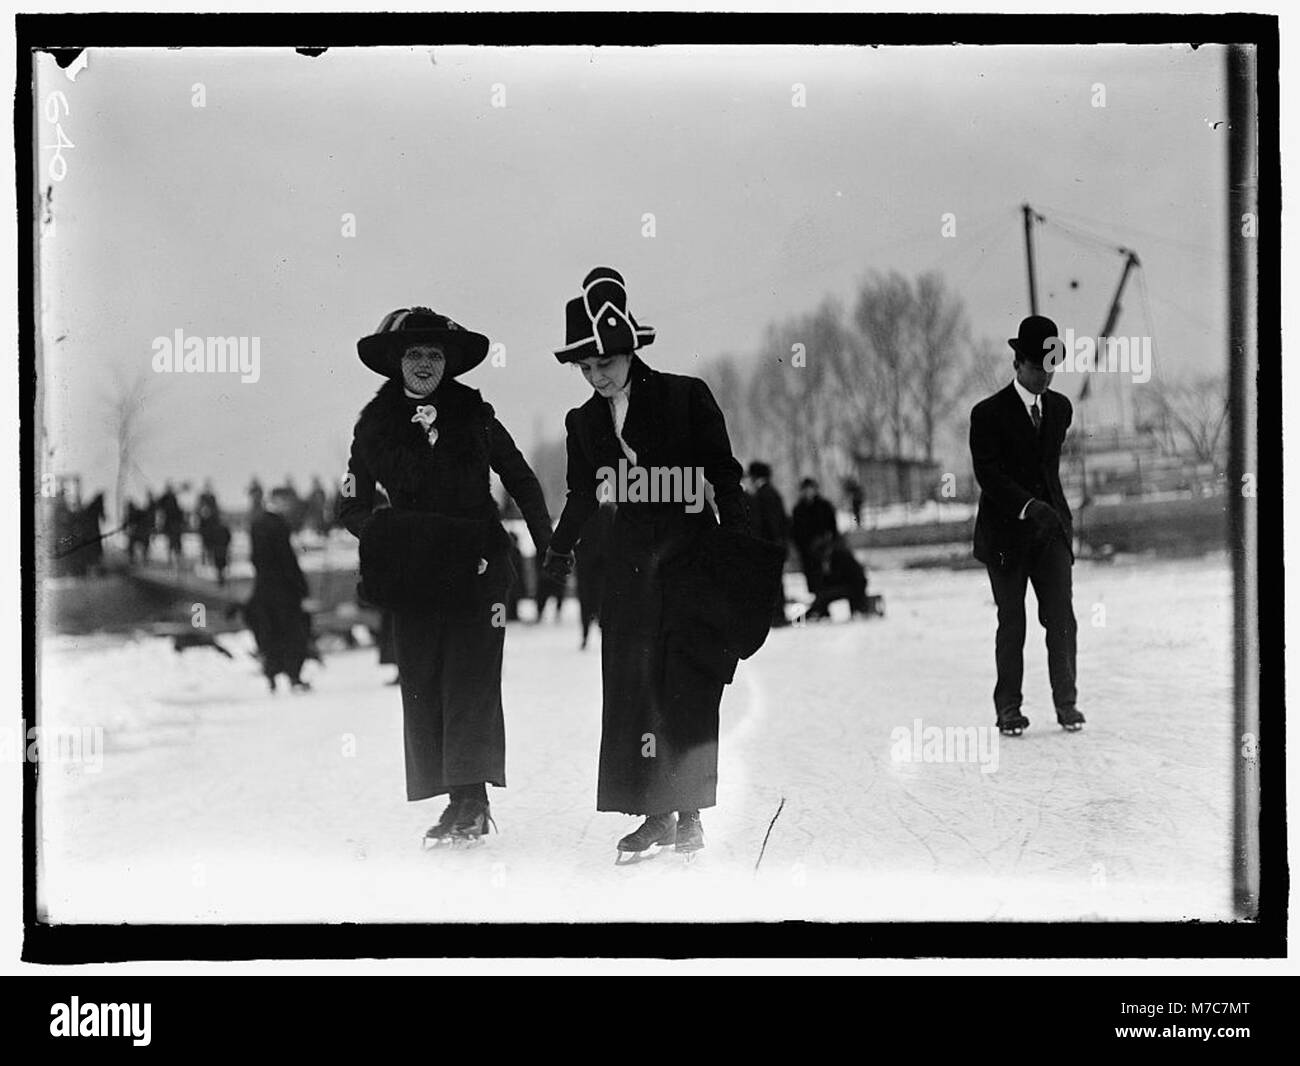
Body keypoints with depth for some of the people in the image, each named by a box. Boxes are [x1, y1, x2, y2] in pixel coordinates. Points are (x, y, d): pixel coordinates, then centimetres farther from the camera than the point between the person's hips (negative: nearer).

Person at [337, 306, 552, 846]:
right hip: (412, 575, 2)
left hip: (476, 564, -2)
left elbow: (521, 481, 13)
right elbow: (353, 507, 9)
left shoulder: (474, 416, 4)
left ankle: (471, 797, -10)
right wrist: (379, 529, -12)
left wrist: (550, 550, 10)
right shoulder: (375, 423, 6)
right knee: (422, 685, -1)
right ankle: (463, 802, 4)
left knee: (472, 680, -10)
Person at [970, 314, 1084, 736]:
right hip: (1006, 533, -4)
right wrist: (1029, 506, -29)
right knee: (1011, 624, 3)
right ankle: (1008, 707, 12)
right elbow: (988, 475, -17)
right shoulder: (988, 414, -8)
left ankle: (1066, 701, 8)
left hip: (1051, 531, 4)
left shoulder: (1060, 408, 9)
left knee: (1062, 618, -3)